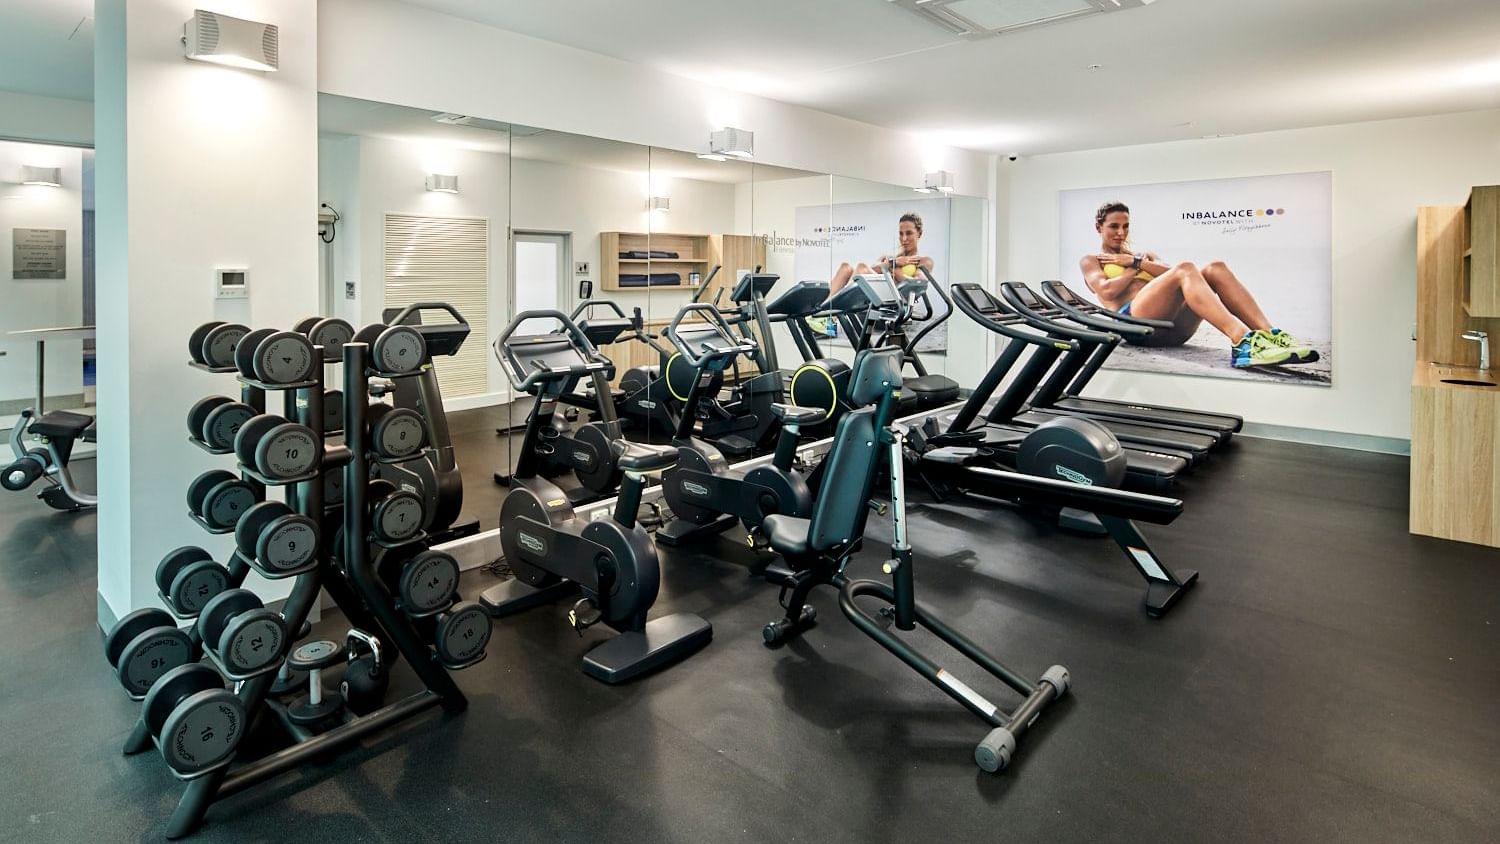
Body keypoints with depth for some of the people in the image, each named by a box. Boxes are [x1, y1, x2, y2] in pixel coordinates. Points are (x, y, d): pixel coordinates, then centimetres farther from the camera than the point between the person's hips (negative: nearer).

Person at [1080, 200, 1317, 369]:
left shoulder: (1144, 256, 37)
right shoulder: (1090, 261, 22)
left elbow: (1170, 273, 13)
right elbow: (1107, 291, -3)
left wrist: (1138, 262, 6)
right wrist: (1137, 267, 9)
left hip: (1172, 327, 6)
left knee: (1215, 269, -19)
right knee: (1185, 269, -30)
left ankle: (1270, 335, -36)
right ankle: (1242, 342, -52)